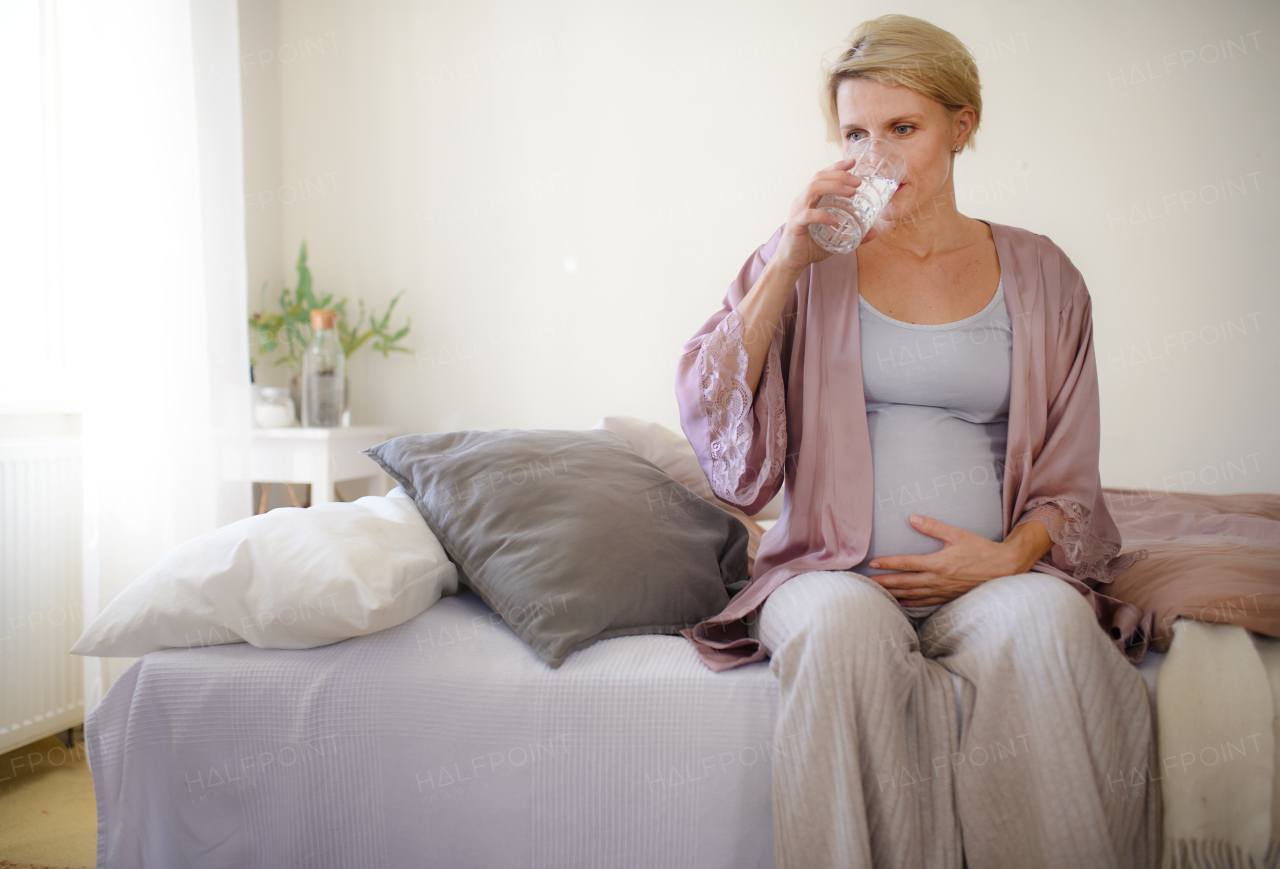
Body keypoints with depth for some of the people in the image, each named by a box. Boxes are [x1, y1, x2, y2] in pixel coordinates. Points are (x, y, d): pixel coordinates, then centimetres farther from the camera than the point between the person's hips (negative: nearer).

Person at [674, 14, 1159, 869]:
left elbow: (1069, 484, 12)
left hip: (991, 578, 1)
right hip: (832, 573, 0)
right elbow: (710, 418, -2)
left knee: (1045, 616, -32)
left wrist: (1009, 557, -9)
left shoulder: (1039, 274, 11)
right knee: (843, 618, -34)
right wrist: (786, 267, -8)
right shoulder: (807, 261, 9)